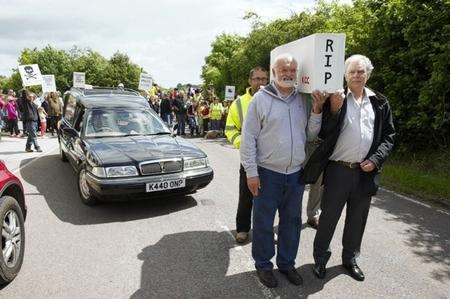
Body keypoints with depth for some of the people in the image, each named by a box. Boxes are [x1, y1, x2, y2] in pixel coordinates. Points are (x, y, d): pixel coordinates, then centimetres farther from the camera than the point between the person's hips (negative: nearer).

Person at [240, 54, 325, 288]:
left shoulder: (304, 100, 6)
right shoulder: (261, 99, -7)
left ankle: (287, 262, 36)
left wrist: (317, 112, -6)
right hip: (267, 174, -4)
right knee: (263, 223, 9)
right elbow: (248, 138, -8)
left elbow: (310, 135, 9)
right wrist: (251, 172, -11)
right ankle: (263, 264, 29)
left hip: (296, 173, 5)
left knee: (292, 222, 17)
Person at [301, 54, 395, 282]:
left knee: (357, 220, 17)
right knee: (328, 217, 9)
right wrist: (334, 109, -22)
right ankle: (320, 259, 27)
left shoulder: (380, 103, 6)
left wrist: (376, 160, -5)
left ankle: (350, 259, 37)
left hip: (366, 172, 4)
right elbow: (323, 134, -9)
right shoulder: (335, 98, -4)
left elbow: (389, 135, 9)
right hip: (338, 170, -3)